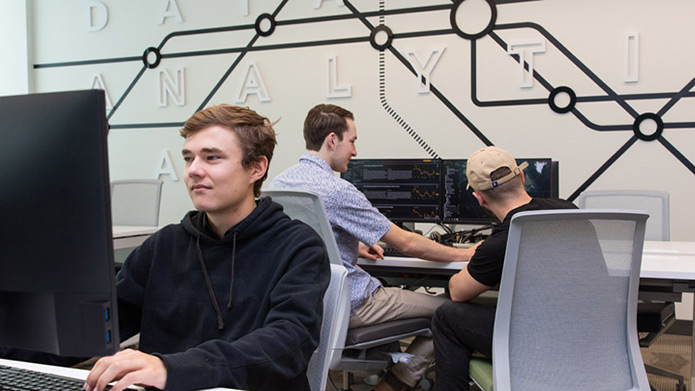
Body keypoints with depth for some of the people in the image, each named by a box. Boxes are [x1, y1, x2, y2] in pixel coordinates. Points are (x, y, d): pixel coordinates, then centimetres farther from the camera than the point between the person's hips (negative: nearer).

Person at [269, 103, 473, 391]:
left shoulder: (278, 183, 3)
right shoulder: (336, 190, -21)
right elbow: (407, 244, -15)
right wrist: (467, 254, -4)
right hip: (346, 305, -9)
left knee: (388, 287, 31)